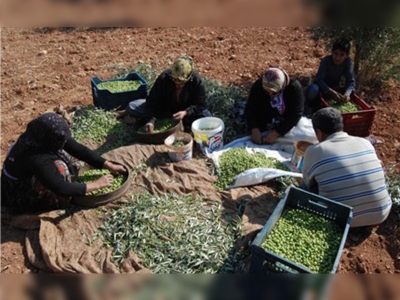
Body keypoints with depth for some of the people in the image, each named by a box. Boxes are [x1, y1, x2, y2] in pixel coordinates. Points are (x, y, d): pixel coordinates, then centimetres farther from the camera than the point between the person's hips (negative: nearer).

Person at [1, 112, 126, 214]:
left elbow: (79, 149, -13)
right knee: (59, 168, -28)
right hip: (21, 197, -8)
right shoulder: (36, 159, -39)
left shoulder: (42, 137, -16)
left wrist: (109, 165, -15)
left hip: (30, 177, 8)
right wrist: (97, 184, -28)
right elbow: (62, 188, -36)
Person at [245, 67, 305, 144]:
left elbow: (296, 114, -23)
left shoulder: (294, 88, -25)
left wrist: (276, 133, -31)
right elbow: (250, 109, -14)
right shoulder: (258, 86, -20)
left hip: (287, 129, -1)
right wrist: (254, 129, -29)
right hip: (262, 129, 1)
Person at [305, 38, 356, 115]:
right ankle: (311, 108, -5)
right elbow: (318, 79, -31)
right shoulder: (326, 60, -24)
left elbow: (351, 82, -17)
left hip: (335, 89, 5)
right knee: (313, 90, -37)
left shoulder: (347, 61, -15)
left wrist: (346, 94, -38)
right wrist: (332, 92, -43)